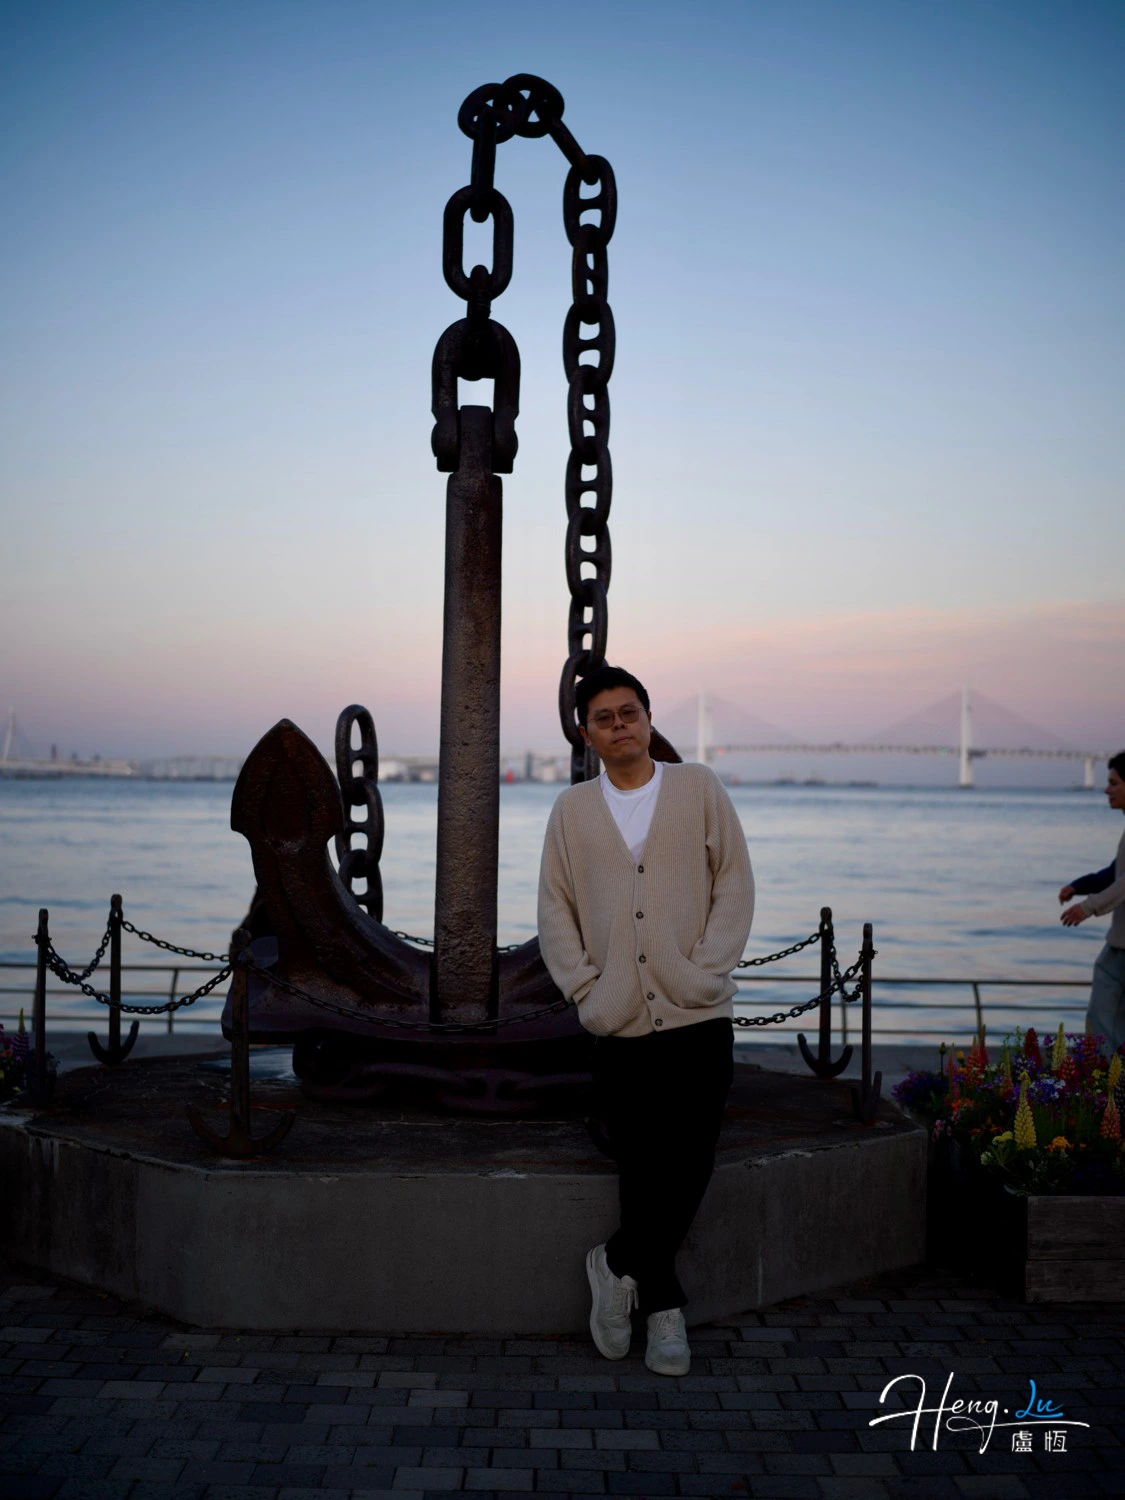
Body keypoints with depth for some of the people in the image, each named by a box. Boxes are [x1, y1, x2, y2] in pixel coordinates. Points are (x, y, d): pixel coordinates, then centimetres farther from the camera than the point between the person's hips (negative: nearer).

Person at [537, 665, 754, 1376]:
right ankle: (664, 1307, 18)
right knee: (641, 1169, 2)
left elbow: (735, 884, 3)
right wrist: (585, 990, -1)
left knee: (690, 1164, -6)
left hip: (699, 1020, -1)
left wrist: (705, 971, -7)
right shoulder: (572, 810, 10)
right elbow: (555, 909, 10)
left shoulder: (700, 789, 5)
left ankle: (619, 1263, 15)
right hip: (620, 1026, 1)